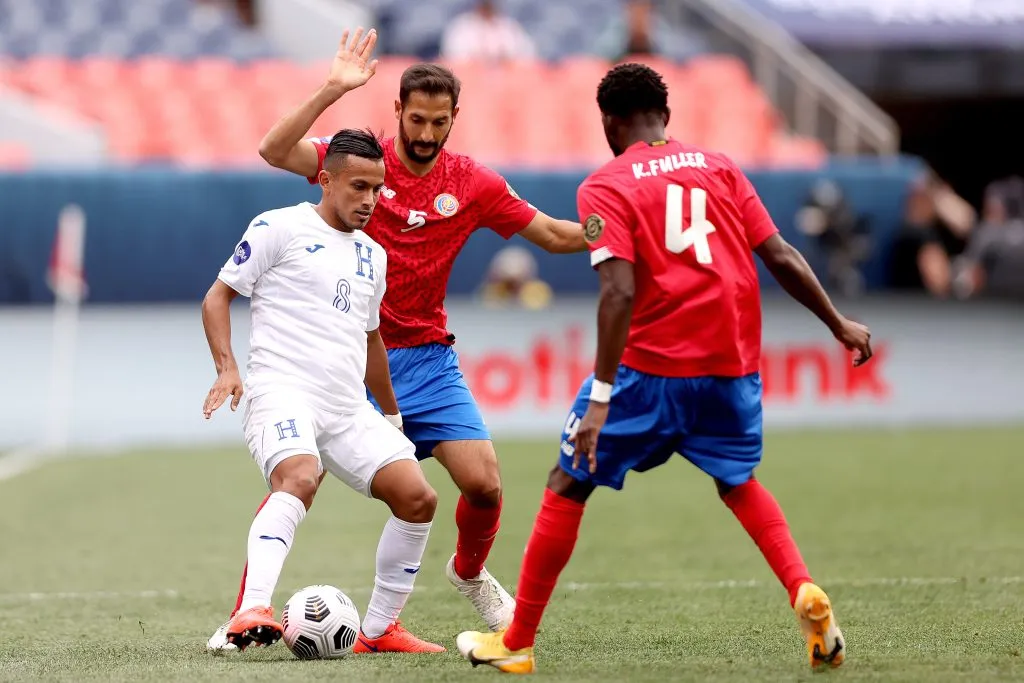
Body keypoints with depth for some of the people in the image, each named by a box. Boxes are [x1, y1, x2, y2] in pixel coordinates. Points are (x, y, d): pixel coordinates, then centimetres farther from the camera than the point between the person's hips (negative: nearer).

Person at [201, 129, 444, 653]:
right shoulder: (281, 228, 2)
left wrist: (393, 416, 40)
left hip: (349, 409, 7)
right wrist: (227, 368, -12)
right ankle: (252, 612, -49)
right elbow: (217, 297, 3)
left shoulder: (372, 255, 23)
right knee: (300, 479, -35)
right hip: (283, 392, -7)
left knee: (418, 498, -6)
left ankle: (379, 628, 7)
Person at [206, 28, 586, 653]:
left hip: (427, 360, 2)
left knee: (485, 485, -7)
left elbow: (556, 236, 7)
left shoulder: (474, 185, -1)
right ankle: (244, 614, 0)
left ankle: (470, 574, 25)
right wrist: (333, 90, -30)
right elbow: (275, 151, -21)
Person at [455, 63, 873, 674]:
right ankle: (806, 595, 5)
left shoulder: (605, 186, -4)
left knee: (567, 489, 11)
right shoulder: (718, 167, 9)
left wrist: (600, 397, -20)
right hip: (732, 369, 4)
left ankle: (517, 644, 14)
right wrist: (839, 324, 19)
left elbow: (620, 290, -16)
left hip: (651, 369, -4)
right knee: (740, 483, 28)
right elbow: (782, 258, 6)